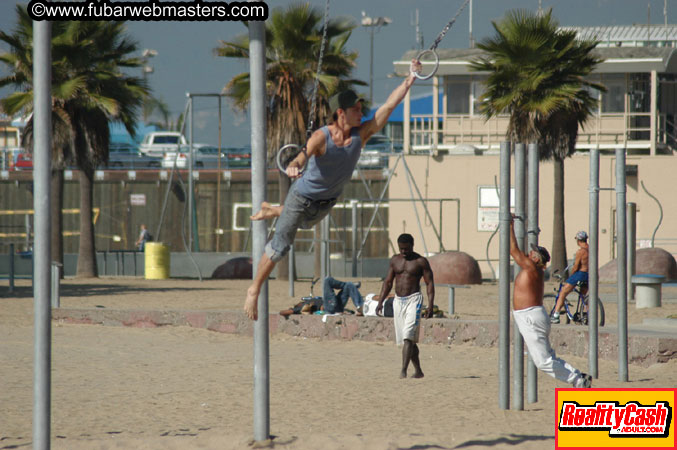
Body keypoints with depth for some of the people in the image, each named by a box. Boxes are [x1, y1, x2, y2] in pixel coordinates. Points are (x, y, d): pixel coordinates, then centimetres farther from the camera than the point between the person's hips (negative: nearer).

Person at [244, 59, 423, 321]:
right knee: (280, 245, -2)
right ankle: (254, 290, 12)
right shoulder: (322, 137, -31)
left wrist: (411, 79, -29)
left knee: (305, 223, 35)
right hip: (303, 197, -6)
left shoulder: (362, 133, -18)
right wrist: (293, 168, -69)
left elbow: (390, 105, -22)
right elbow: (303, 155, -46)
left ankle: (273, 211, 65)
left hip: (328, 200, 6)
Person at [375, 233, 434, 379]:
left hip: (413, 300, -6)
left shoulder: (421, 262, -3)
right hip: (398, 301, 6)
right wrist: (380, 302, 5)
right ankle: (418, 371, 19)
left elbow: (430, 283, -4)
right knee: (406, 339, 9)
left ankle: (403, 370, -24)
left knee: (408, 337, -18)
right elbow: (388, 282, 14)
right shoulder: (395, 260, 11)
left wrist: (430, 305, -14)